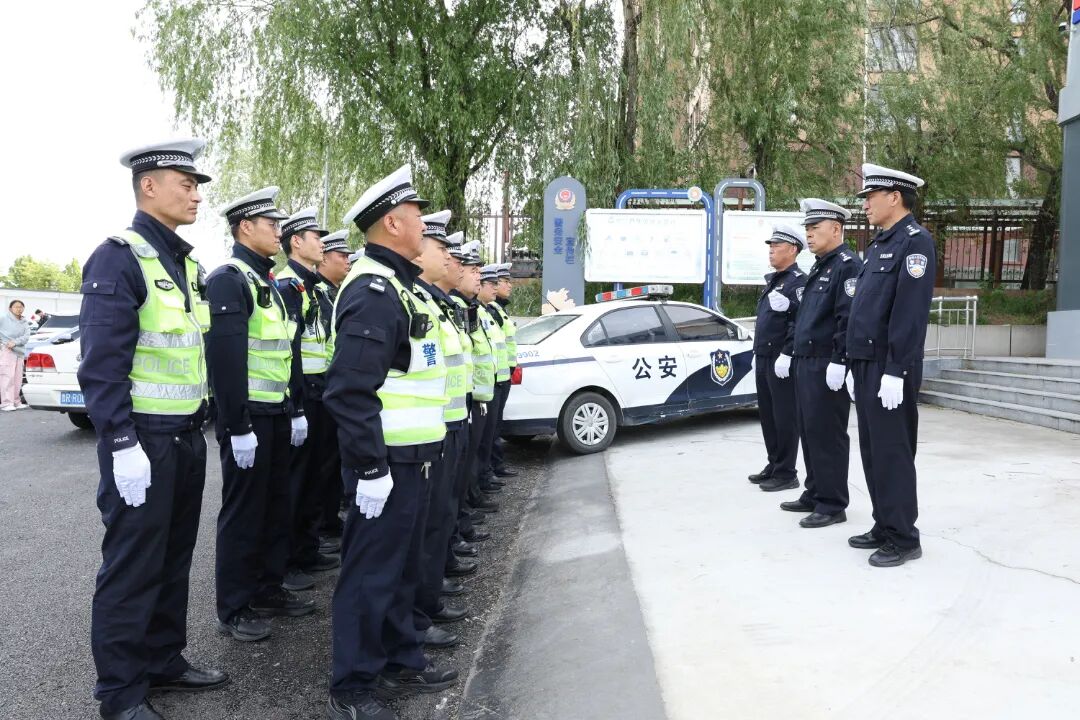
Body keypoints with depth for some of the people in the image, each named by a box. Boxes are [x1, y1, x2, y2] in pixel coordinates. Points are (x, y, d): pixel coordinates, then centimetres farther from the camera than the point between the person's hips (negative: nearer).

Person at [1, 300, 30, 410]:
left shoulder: (24, 323, 16)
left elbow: (26, 336, 3)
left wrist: (15, 342, -14)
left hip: (19, 352, 6)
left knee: (17, 378, 8)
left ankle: (15, 402, 15)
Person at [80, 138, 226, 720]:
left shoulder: (185, 263, 12)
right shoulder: (119, 258, -13)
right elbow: (101, 364, -19)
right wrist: (123, 445, -22)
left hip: (186, 437, 8)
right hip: (141, 440, -8)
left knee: (173, 558, 17)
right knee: (132, 567, 3)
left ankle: (163, 661, 32)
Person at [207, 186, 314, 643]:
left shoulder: (268, 282, 15)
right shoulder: (228, 279, -14)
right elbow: (225, 358, -21)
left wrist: (297, 410, 15)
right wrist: (239, 427, -23)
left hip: (278, 413, 9)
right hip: (248, 415, -9)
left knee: (276, 505, 15)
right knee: (243, 511, 0)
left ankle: (269, 589, 29)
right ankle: (233, 609, 12)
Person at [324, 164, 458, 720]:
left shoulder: (394, 285, 15)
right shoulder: (374, 291, -19)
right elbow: (349, 390, -26)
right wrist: (371, 467, -24)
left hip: (410, 457, 10)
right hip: (388, 462, -10)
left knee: (400, 566, 20)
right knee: (371, 572, 1)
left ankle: (401, 663, 35)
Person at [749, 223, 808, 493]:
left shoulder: (798, 282, -11)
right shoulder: (772, 281, 19)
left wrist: (786, 355, -24)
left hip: (782, 362, -9)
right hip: (763, 360, 9)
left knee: (784, 417, -3)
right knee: (767, 415, 14)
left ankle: (786, 473, 5)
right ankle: (774, 465, 25)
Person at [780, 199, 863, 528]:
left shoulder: (848, 265, -11)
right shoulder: (818, 268, 19)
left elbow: (850, 319, -20)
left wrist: (838, 362, -23)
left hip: (827, 367, -10)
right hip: (806, 364, 10)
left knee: (827, 434, -4)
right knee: (809, 432, 14)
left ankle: (832, 504, 4)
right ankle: (814, 494, 25)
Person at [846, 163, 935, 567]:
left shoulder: (915, 241, -12)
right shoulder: (878, 244, 17)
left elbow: (910, 312, -19)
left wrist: (895, 372, -23)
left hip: (890, 368, -9)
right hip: (866, 365, 9)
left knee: (892, 452, -3)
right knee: (872, 451, 13)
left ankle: (904, 539, 6)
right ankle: (884, 527, 23)